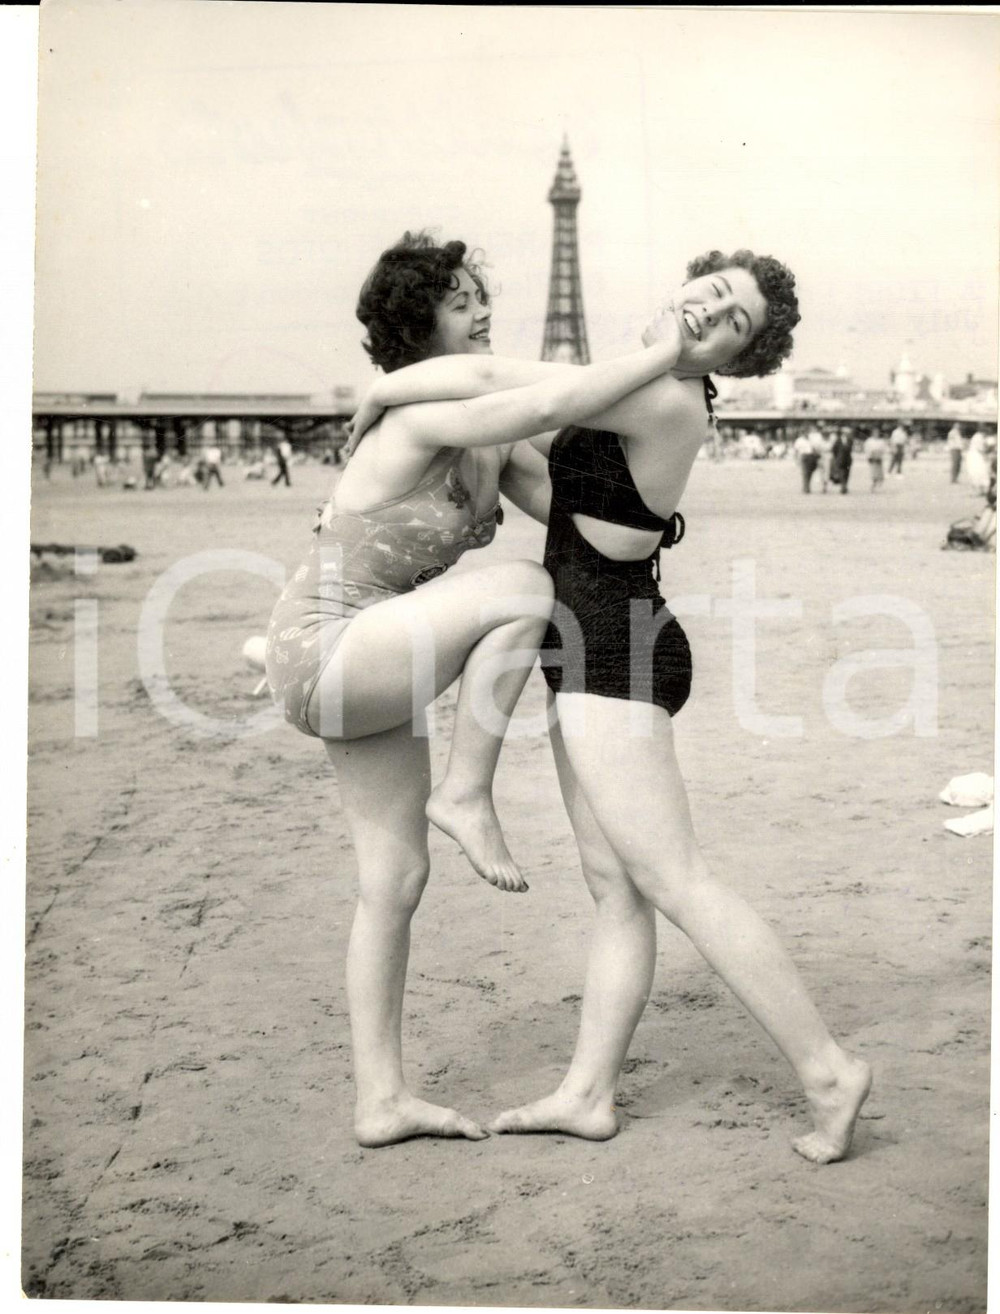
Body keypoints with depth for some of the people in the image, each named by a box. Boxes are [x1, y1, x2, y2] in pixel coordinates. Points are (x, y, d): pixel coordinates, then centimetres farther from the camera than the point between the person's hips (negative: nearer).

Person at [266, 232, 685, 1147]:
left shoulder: (477, 434, 9)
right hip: (324, 651, -9)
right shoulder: (424, 418, -20)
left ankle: (381, 1100, 16)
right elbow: (553, 403, -35)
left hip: (361, 661, 9)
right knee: (524, 591, -22)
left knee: (396, 879, 8)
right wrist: (676, 351, -26)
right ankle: (466, 797, -11)